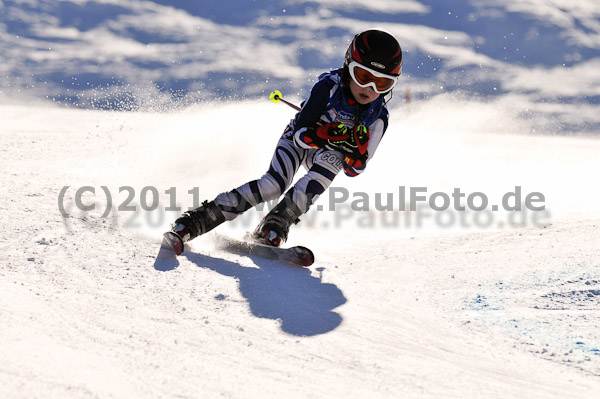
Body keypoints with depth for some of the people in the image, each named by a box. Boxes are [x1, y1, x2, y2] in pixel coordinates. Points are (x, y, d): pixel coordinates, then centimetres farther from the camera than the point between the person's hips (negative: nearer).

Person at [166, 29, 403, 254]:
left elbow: (354, 170, -18)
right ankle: (193, 223, -28)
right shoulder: (329, 86, -30)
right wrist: (337, 134, -47)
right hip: (298, 139, -2)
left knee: (330, 160, -36)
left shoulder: (378, 118, -22)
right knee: (274, 185, -29)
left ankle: (274, 227, -35)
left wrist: (356, 149, -39)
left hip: (329, 151, 2)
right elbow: (302, 134, -31)